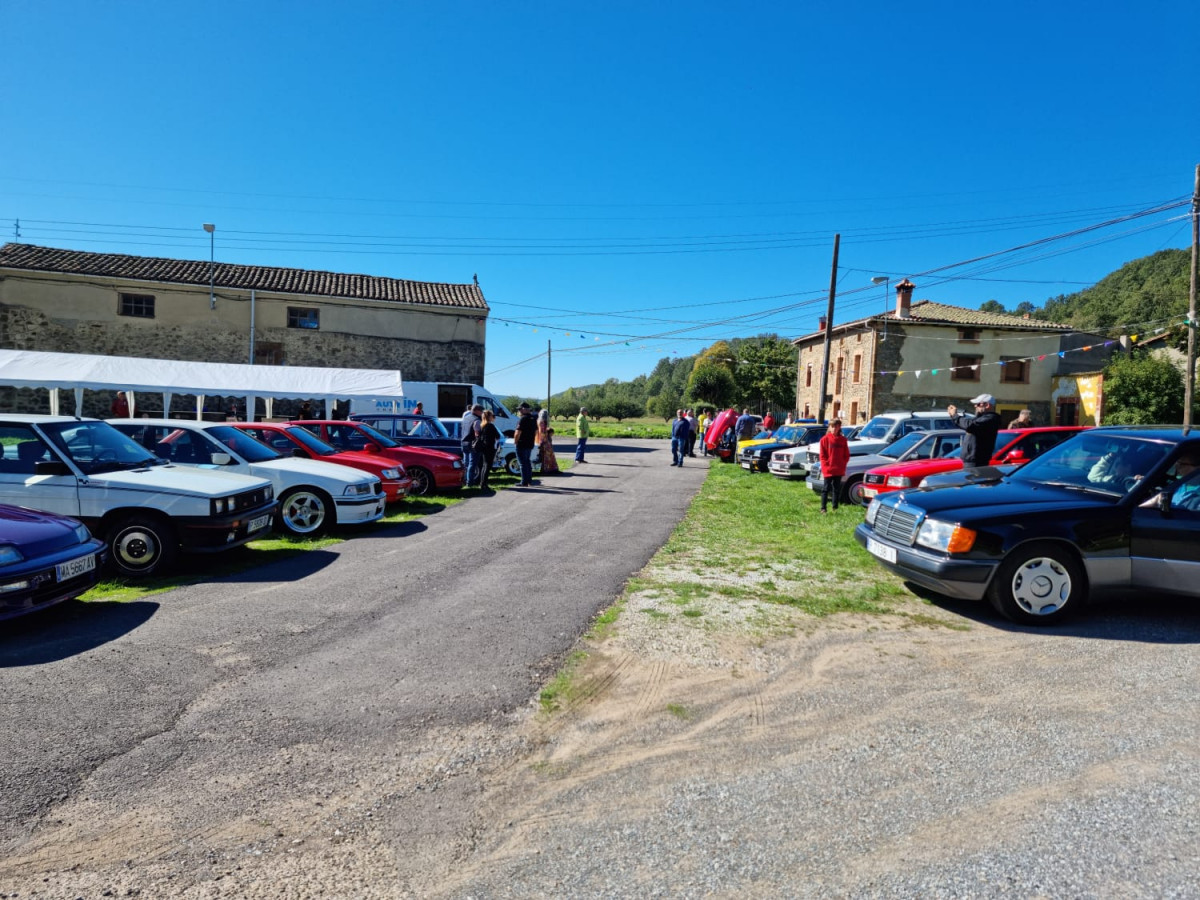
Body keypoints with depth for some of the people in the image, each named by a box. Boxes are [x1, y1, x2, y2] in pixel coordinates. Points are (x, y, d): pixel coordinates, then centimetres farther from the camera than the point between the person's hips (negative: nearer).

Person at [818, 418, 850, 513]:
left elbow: (846, 455, 9)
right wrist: (826, 465, -10)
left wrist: (843, 464, -1)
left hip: (839, 470, 3)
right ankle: (823, 508, 1)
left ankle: (835, 508, 21)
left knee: (837, 489, 11)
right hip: (828, 470, -3)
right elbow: (822, 455, -3)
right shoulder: (825, 439, -4)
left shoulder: (843, 439, 5)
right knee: (826, 489, 0)